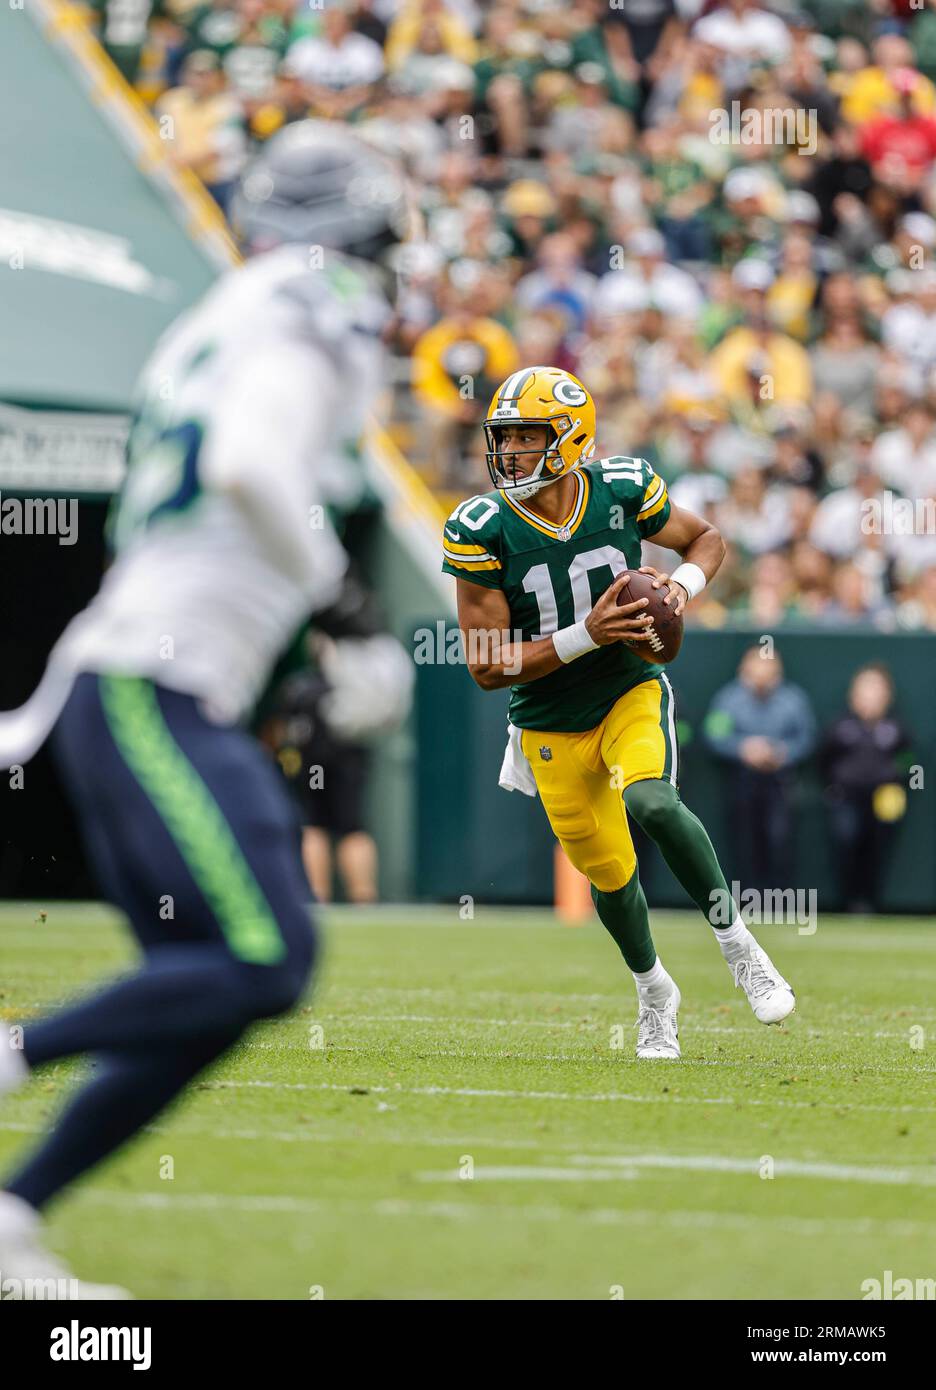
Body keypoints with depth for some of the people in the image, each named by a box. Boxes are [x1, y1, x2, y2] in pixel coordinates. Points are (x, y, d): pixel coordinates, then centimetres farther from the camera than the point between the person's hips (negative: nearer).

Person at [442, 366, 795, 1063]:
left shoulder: (623, 490, -12)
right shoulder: (484, 530, -17)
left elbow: (707, 539, 8)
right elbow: (488, 666, -18)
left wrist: (684, 583, -15)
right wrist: (586, 636, -29)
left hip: (632, 692, -1)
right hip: (551, 727, 1)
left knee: (649, 802, -31)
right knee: (611, 875, 9)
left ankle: (737, 942, -13)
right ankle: (655, 993, 39)